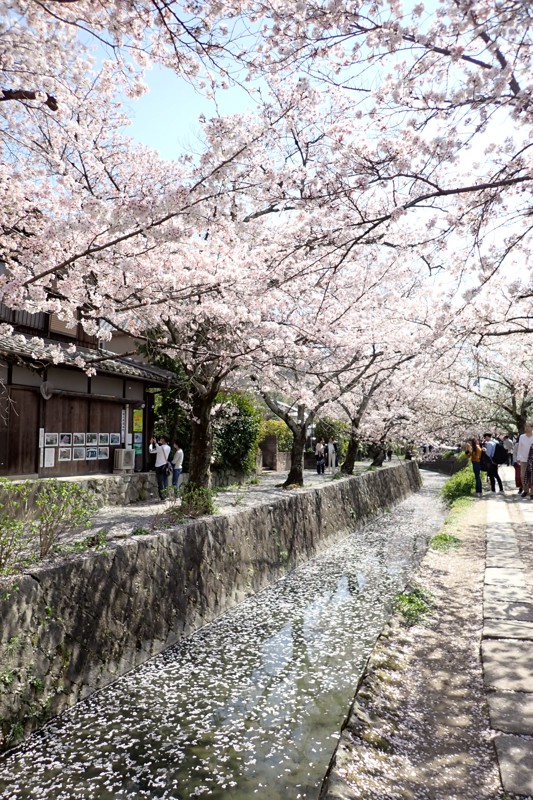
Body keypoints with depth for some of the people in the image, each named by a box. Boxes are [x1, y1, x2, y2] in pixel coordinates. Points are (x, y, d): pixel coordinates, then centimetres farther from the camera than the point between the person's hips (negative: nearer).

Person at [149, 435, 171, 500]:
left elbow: (150, 451, -7)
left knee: (160, 482, -3)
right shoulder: (168, 448, 4)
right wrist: (155, 443, 25)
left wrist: (151, 443, 7)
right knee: (165, 482, 11)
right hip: (165, 466, 6)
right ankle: (165, 495, 14)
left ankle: (162, 497, -3)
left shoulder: (160, 448, -17)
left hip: (159, 467, -6)